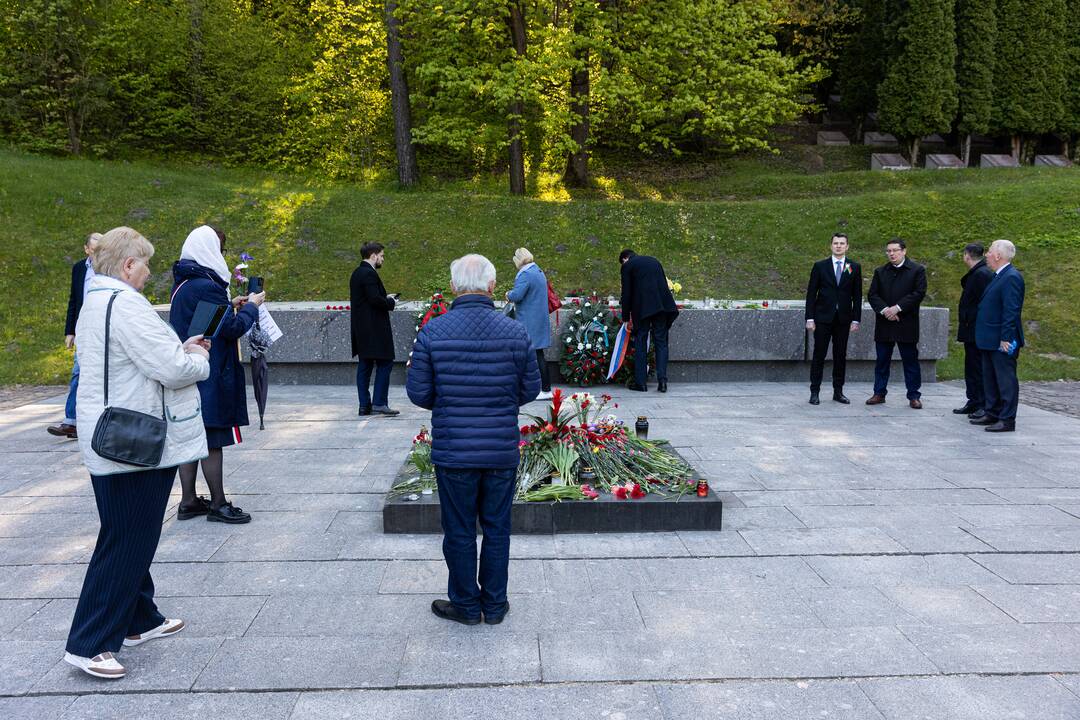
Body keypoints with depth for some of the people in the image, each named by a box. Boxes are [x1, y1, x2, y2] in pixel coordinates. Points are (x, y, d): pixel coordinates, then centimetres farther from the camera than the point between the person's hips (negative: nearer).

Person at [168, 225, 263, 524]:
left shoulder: (183, 283, 11)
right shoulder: (205, 285, -19)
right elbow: (233, 328, -16)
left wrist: (230, 305, 15)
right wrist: (251, 306, -1)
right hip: (211, 376, -9)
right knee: (213, 441, -1)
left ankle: (188, 501, 20)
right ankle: (218, 504, 7)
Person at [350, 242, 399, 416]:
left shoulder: (357, 273, 15)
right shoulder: (369, 274, -15)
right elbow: (375, 299, -22)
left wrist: (385, 298, 13)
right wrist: (390, 302, -5)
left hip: (361, 328, 10)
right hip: (374, 328, -10)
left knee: (364, 366, 9)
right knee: (385, 363, -3)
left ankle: (364, 405, 12)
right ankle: (379, 403, -4)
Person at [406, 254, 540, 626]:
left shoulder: (432, 331, -11)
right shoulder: (515, 331, -7)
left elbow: (418, 392, -6)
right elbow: (531, 389, 1)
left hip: (452, 452, -1)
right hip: (503, 452, 2)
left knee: (459, 532, 13)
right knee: (497, 529, 16)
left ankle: (466, 605, 27)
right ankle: (494, 605, 28)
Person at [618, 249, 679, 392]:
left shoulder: (628, 266, 6)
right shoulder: (654, 261, 22)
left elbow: (626, 293, 3)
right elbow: (664, 283, 21)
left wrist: (626, 318, 10)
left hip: (642, 307, -4)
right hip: (662, 305, 4)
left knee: (640, 343, 5)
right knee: (661, 342, 7)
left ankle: (640, 382, 6)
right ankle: (662, 380, -2)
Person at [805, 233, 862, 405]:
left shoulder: (855, 267, 6)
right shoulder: (820, 266, 3)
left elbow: (857, 295, 6)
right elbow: (811, 293, 2)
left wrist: (856, 319, 0)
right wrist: (810, 318, -5)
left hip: (844, 319, 1)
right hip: (823, 318, -1)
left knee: (841, 356, 6)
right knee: (819, 355, 0)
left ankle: (838, 392, 14)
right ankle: (814, 392, 5)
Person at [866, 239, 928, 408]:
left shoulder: (917, 270, 1)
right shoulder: (880, 272, 12)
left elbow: (919, 293, -9)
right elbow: (872, 294, 4)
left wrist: (898, 307, -16)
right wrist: (884, 309, -13)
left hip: (907, 324, -3)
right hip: (884, 324, 3)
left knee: (911, 361, 2)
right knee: (882, 361, 8)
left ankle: (913, 396, 9)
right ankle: (879, 393, 16)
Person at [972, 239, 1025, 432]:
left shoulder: (1012, 277, -16)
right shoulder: (998, 277, 14)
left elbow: (1011, 311, -21)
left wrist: (1006, 338, -23)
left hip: (1002, 342, -10)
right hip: (990, 341, 10)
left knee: (1006, 380, -3)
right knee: (990, 379, 17)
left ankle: (1007, 420, 2)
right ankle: (992, 414, 27)